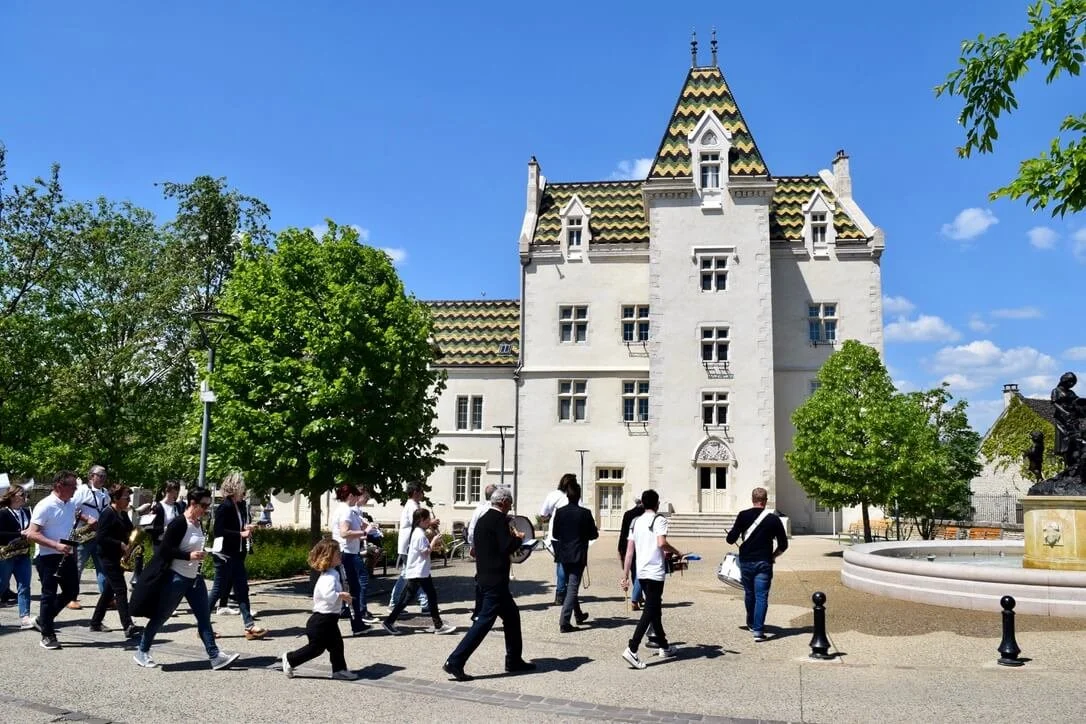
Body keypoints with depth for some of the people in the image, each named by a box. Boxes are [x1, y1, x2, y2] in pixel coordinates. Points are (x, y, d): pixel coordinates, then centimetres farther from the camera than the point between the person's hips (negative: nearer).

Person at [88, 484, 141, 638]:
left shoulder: (123, 514, 12)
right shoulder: (108, 514, -14)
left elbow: (128, 532, 20)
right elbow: (100, 538, -20)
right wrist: (121, 545, -23)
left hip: (118, 557, 9)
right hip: (108, 557, -9)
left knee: (109, 590, 14)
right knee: (121, 590, -13)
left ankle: (95, 622, 26)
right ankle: (128, 627, -16)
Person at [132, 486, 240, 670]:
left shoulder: (199, 525, 8)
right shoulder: (178, 523, -16)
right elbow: (165, 549, -20)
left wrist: (201, 555, 7)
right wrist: (189, 556, -26)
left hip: (195, 578, 8)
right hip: (176, 578, -8)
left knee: (204, 617, 2)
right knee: (160, 617, 7)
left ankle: (215, 656, 0)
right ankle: (141, 652, 24)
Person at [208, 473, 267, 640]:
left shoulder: (239, 506, 10)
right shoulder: (225, 507, -15)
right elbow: (218, 531, -21)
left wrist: (246, 528, 1)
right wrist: (241, 533, -19)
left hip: (236, 555, 9)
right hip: (225, 555, -9)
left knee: (242, 590, 6)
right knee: (218, 589, 0)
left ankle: (249, 626, 6)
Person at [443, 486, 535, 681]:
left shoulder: (483, 519, 13)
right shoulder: (499, 519, -14)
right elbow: (507, 547, -22)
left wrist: (512, 538, 19)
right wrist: (518, 538, -3)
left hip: (486, 576, 10)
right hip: (495, 579, -10)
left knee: (511, 615, 18)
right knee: (485, 620, -8)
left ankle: (514, 660, 25)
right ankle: (455, 662, -9)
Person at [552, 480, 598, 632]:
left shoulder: (560, 512, -3)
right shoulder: (585, 513, -12)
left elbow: (555, 534, 3)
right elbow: (594, 534, -6)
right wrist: (583, 535, 16)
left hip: (564, 555, 4)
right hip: (578, 555, -4)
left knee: (570, 585, 21)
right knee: (573, 587, -3)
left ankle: (579, 615, 36)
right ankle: (564, 622, -10)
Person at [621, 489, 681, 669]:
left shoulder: (636, 522, 12)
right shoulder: (659, 520, -6)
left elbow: (629, 550, 9)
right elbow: (662, 543, -22)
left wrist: (625, 576, 10)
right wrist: (677, 553, -4)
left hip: (641, 573, 7)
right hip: (655, 573, -7)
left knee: (654, 609, 19)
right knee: (650, 611, -7)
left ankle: (664, 647, 31)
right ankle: (632, 649, -19)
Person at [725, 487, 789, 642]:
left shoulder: (743, 515, -3)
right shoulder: (773, 519, -1)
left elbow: (731, 539, -5)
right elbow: (783, 545, 2)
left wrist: (730, 534, 17)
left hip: (746, 561, 2)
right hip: (764, 563, -1)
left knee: (749, 594, 18)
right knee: (761, 596, -1)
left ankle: (751, 624, 35)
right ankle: (758, 630, -9)